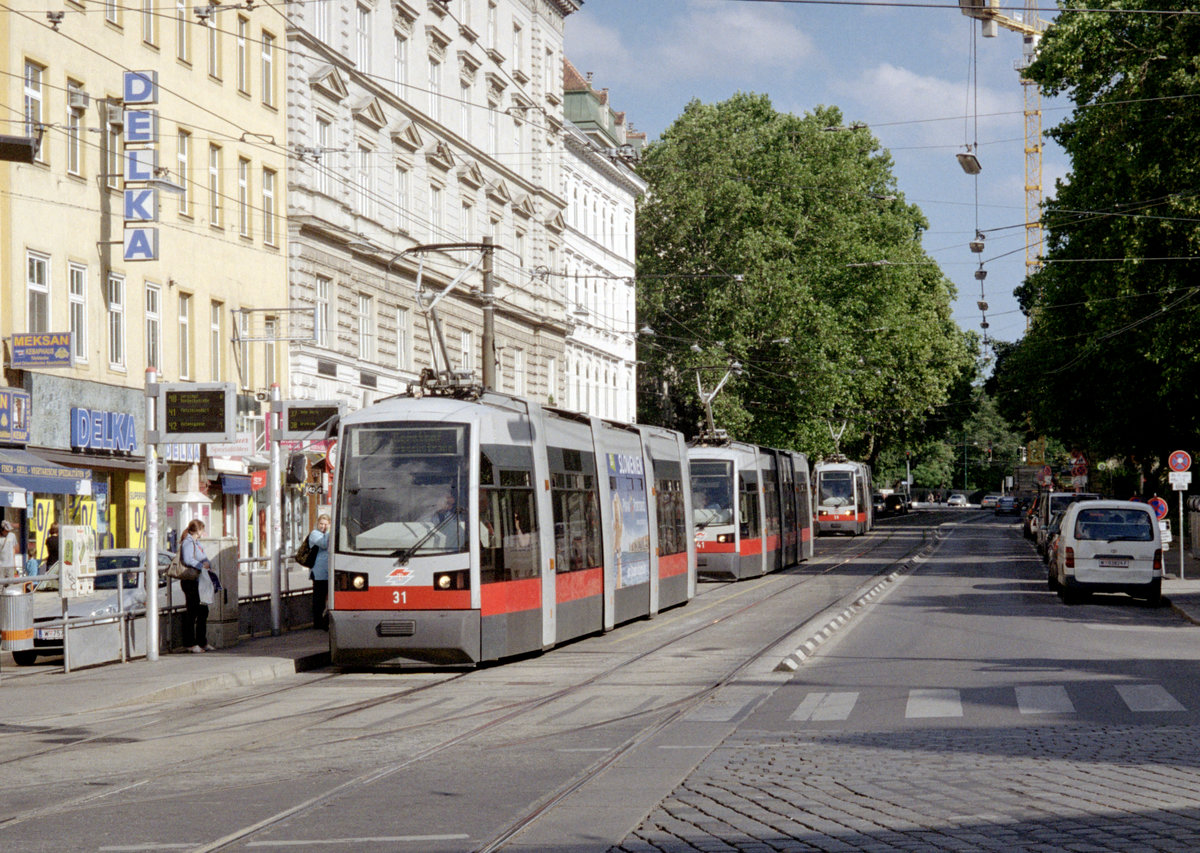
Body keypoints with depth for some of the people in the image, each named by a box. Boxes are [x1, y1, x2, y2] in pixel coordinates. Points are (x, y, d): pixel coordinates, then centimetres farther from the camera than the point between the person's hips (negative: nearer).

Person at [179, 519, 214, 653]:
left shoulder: (197, 543, 19)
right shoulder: (187, 543, -11)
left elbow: (205, 559, 21)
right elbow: (187, 560, -24)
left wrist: (207, 563, -1)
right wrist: (202, 566, -20)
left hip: (200, 582, 10)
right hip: (191, 582, -10)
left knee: (203, 611, 13)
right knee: (191, 613, -5)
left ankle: (202, 642, 21)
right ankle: (190, 643, 0)